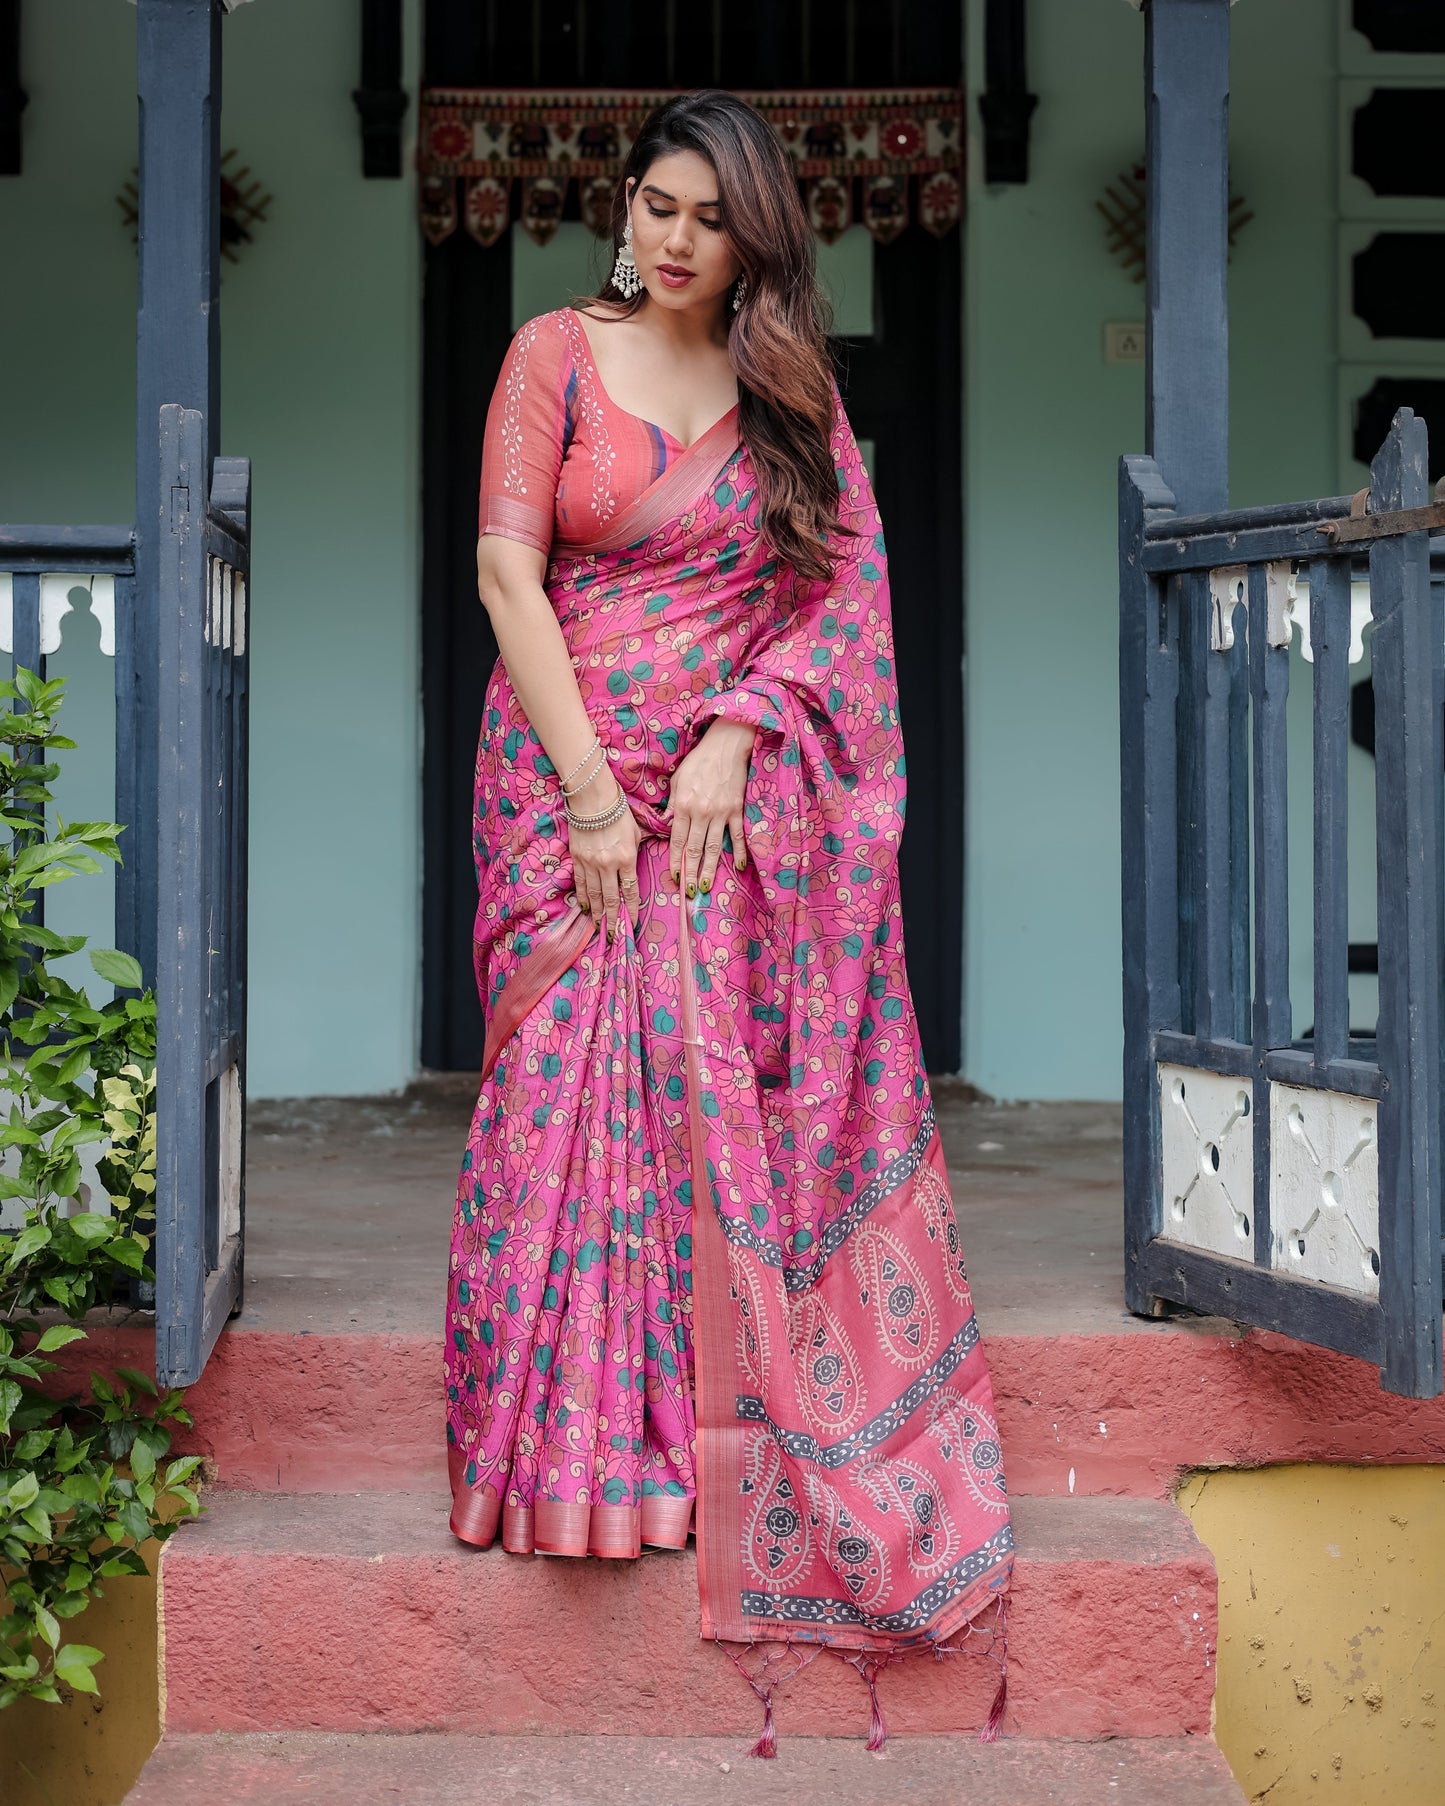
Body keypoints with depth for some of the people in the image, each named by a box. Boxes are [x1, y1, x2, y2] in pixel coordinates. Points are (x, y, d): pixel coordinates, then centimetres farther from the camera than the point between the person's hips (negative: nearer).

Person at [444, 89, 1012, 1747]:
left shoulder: (793, 392, 10)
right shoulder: (558, 353, 3)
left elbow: (847, 587, 5)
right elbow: (505, 571, -5)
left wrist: (732, 741, -10)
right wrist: (591, 787, -12)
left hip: (741, 793, 2)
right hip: (572, 774, -1)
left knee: (741, 1100, -2)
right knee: (574, 1100, -4)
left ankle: (739, 1442, 7)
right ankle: (580, 1447, 5)